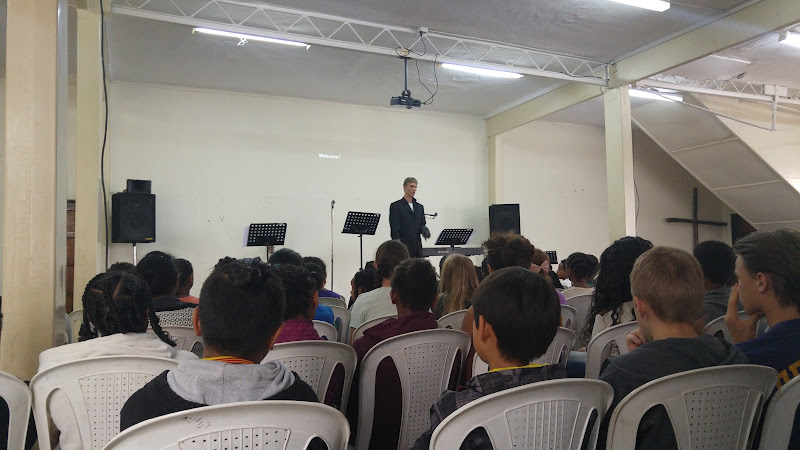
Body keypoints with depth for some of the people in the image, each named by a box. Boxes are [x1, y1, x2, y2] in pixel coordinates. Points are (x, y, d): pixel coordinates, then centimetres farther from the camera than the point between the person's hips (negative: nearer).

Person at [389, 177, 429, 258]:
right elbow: (394, 230, -8)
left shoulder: (420, 207, 17)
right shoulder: (395, 206, -2)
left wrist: (424, 230, -7)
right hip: (403, 248, -6)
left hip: (417, 249, 6)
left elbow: (422, 225, 18)